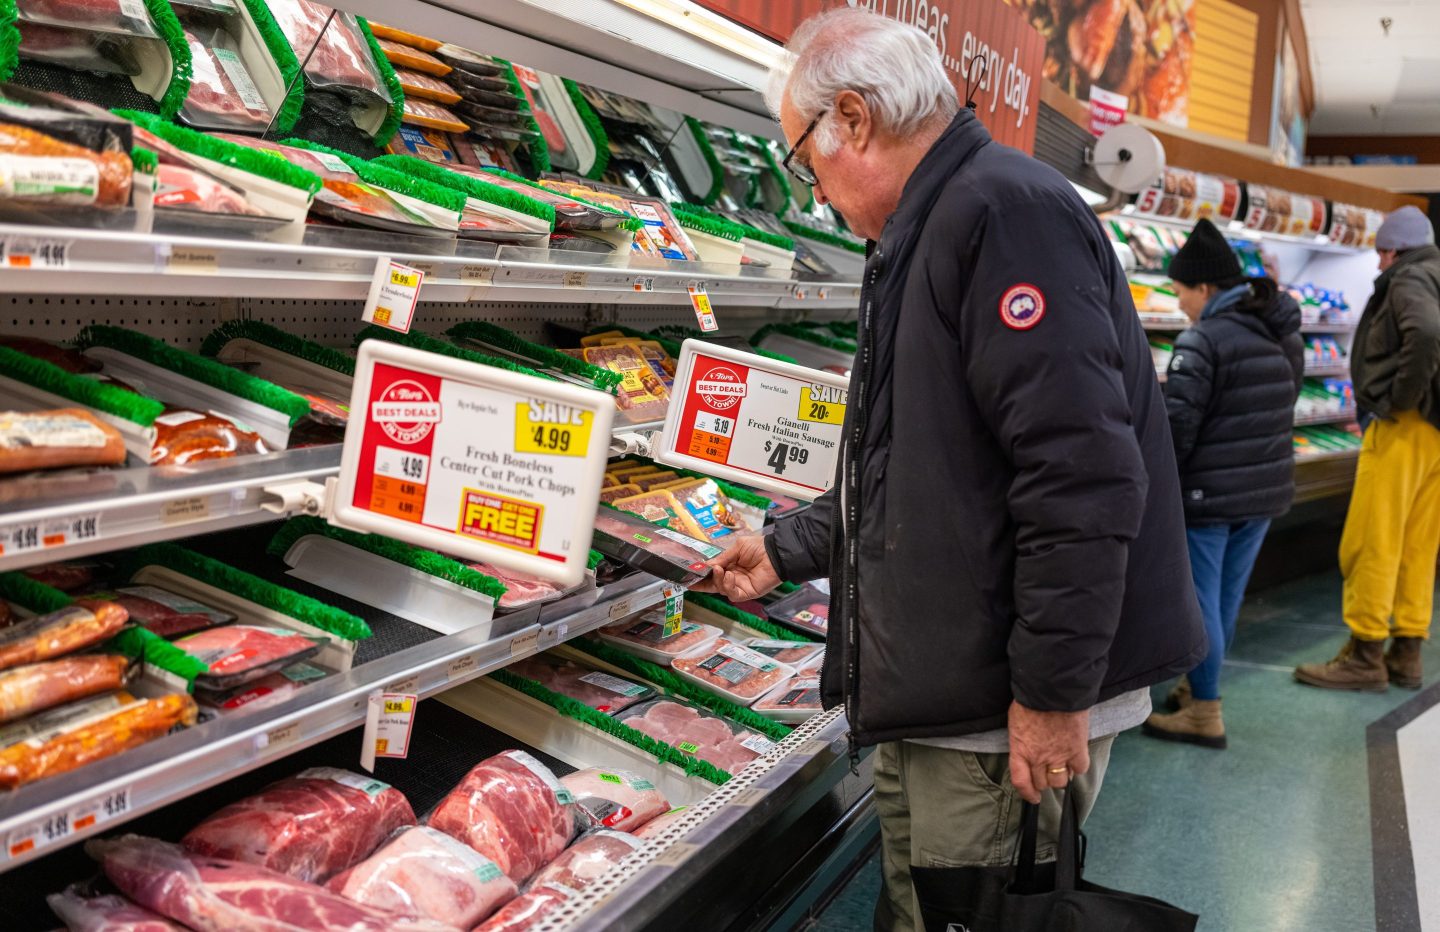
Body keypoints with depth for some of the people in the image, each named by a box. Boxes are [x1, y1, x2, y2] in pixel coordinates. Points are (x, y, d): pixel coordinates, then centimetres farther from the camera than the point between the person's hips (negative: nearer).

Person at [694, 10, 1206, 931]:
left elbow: (1082, 475, -25)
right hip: (931, 699, 10)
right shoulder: (922, 237, 17)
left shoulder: (1006, 209, -17)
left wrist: (1053, 692, -24)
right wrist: (787, 551, 27)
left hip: (1008, 713, -10)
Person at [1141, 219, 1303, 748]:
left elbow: (1176, 426, -19)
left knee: (1199, 601, 3)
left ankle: (1204, 713, 10)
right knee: (1227, 596, 17)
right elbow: (1277, 409, 15)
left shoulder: (1203, 340, -17)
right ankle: (1201, 687, 31)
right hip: (1267, 489, 8)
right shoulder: (1285, 334, 8)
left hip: (1209, 495, -8)